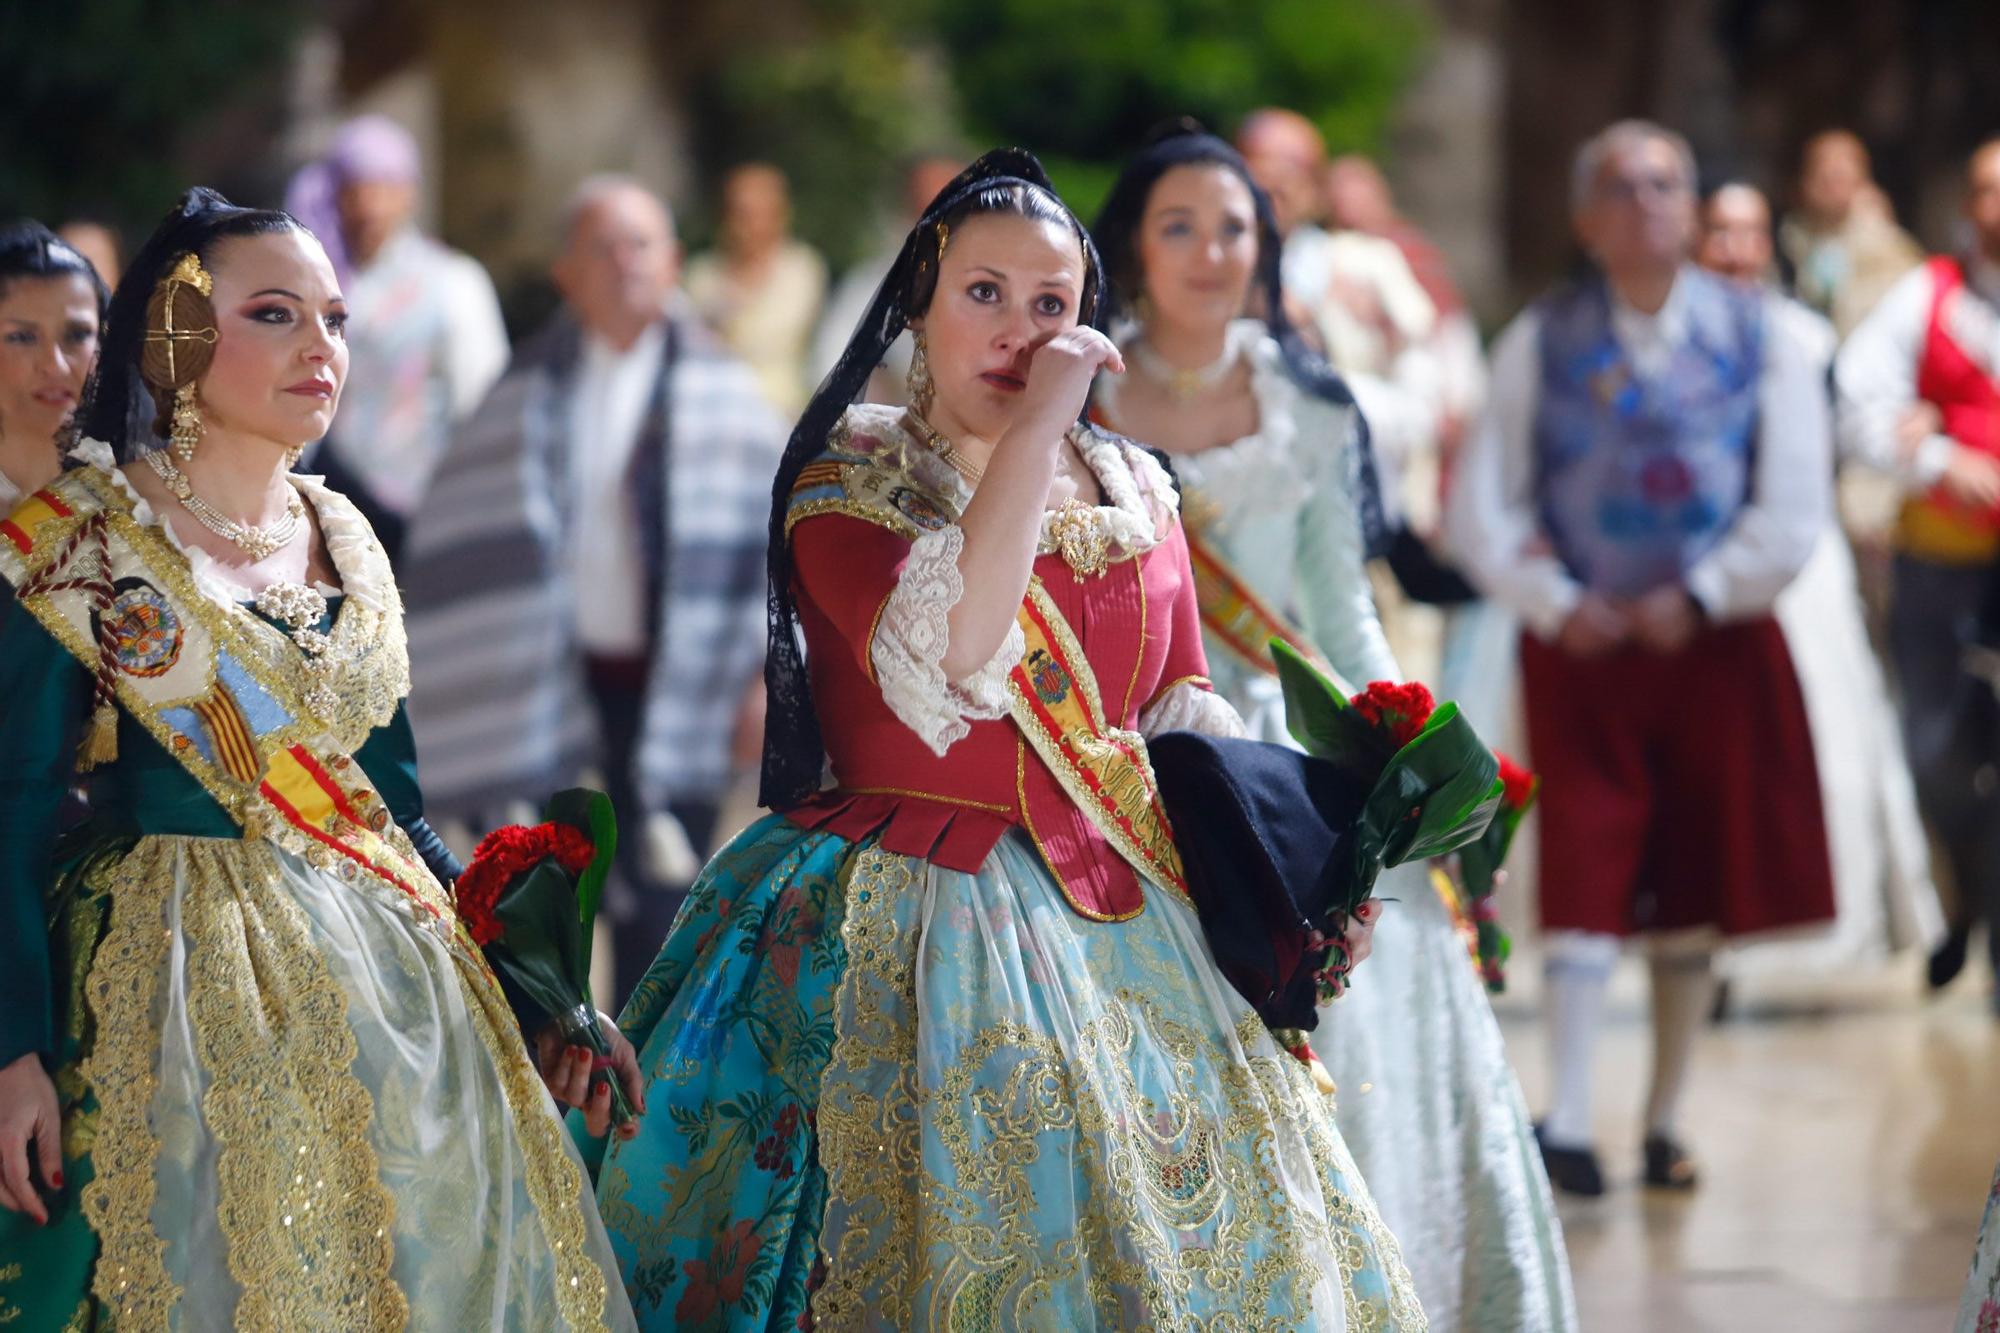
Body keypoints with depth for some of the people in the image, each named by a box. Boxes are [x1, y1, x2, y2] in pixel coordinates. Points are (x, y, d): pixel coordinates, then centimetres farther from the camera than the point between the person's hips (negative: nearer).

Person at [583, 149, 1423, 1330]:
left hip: (1120, 923, 5)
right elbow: (946, 658, -23)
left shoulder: (1133, 493, 11)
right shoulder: (846, 487, -4)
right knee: (972, 1227, -11)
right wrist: (1037, 426, -20)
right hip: (915, 924, -5)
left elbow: (1185, 712, 13)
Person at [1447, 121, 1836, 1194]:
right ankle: (1567, 1119, -14)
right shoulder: (1540, 342, 2)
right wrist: (1554, 603, -9)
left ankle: (1665, 1118, 18)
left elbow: (1793, 512, -1)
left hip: (1714, 639, 1)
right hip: (1583, 649, -1)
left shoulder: (1756, 340, 2)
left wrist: (1697, 599, -9)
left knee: (1695, 889, 7)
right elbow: (1479, 506, 1)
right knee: (1587, 872, -11)